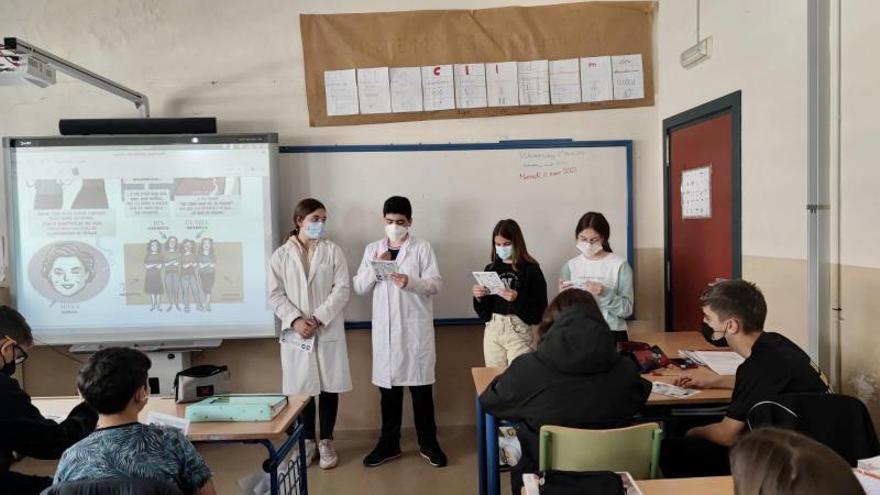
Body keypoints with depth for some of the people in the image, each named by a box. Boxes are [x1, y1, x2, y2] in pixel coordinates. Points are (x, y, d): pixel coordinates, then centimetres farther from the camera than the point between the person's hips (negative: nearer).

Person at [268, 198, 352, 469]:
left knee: (329, 386, 6)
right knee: (303, 387, 9)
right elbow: (275, 295, -1)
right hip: (296, 332, 0)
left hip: (329, 331, 0)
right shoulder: (281, 255, 2)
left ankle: (326, 441, 22)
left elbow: (342, 289, -6)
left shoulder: (332, 250, 0)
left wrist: (318, 318, -14)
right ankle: (308, 440, 26)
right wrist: (295, 320, -15)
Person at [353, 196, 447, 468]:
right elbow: (359, 287, 6)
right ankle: (389, 444, 23)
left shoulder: (422, 247, -1)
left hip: (416, 328, -3)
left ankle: (428, 443, 19)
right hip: (385, 329, 3)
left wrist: (411, 282, -27)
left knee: (421, 387, 5)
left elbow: (436, 284, -8)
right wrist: (374, 268, -12)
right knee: (388, 387, 10)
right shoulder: (372, 249, 9)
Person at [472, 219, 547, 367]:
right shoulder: (490, 269, 7)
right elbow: (483, 311, 10)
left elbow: (540, 308, -9)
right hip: (493, 331, 4)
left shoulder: (531, 269, -6)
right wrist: (479, 297, -10)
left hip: (519, 331, -4)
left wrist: (517, 298, -23)